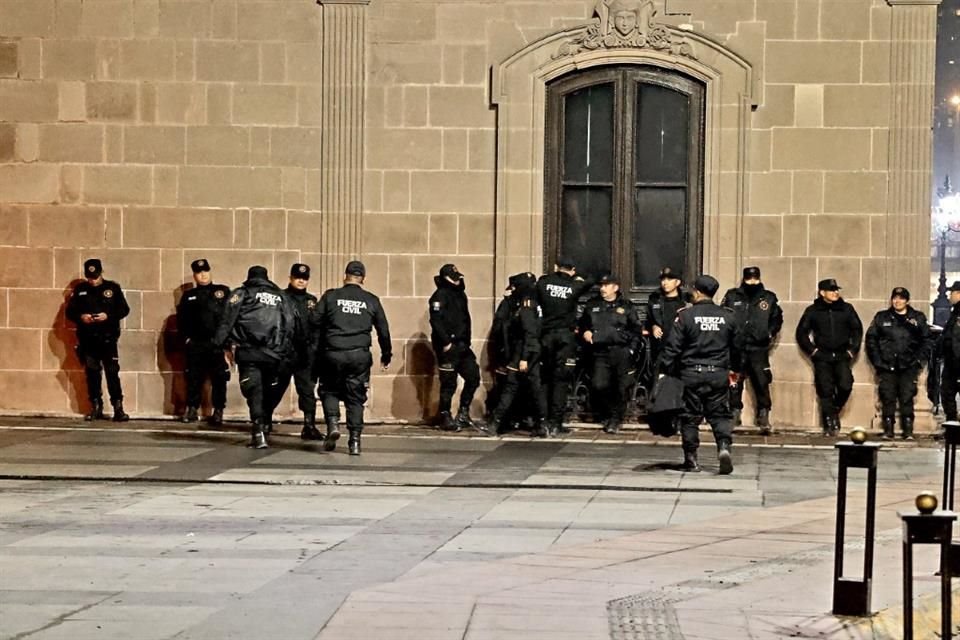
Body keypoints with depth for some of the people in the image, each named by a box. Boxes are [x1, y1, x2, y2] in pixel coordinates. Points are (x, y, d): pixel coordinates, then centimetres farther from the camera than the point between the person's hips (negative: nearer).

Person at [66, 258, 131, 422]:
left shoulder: (113, 288, 3)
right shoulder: (80, 290, 7)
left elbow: (124, 309, 1)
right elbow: (70, 311, 8)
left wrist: (108, 316, -15)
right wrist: (81, 317, -13)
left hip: (108, 338, -2)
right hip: (87, 339, 2)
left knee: (112, 372, -8)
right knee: (92, 373, 6)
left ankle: (118, 408, -7)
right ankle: (96, 408, 14)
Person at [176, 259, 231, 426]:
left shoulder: (223, 291, 7)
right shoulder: (189, 296, 15)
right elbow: (181, 319, 13)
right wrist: (186, 338, 1)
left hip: (218, 343, -2)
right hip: (195, 344, 2)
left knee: (219, 378, -3)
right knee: (193, 377, 4)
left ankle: (218, 411, 2)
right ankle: (192, 409, 13)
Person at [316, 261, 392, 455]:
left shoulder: (330, 296, 3)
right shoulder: (371, 301, 8)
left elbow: (316, 324, 2)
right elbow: (383, 331, 13)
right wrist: (386, 356, 25)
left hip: (333, 353, -1)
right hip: (360, 355, 1)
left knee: (330, 391, 17)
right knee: (356, 398, 8)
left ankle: (333, 423, -7)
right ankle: (355, 441, 3)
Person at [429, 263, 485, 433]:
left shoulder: (460, 295, 17)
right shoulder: (440, 296, -10)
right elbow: (436, 321, -19)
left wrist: (467, 341, 15)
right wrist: (446, 342, -21)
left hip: (462, 345, 8)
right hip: (448, 347, -8)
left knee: (473, 377, 7)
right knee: (449, 383, -3)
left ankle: (463, 414, 17)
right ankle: (444, 418, 9)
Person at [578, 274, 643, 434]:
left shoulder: (627, 306, 6)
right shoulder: (593, 305, 13)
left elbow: (636, 330, 9)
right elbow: (582, 323, 25)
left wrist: (631, 349, -1)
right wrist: (584, 332, 3)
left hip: (621, 353, -1)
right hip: (601, 353, 1)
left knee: (622, 387, -1)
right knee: (599, 385, -13)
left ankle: (615, 419, 15)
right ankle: (608, 413, 11)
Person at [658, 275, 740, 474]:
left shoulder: (685, 315, -7)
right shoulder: (727, 317, 4)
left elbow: (672, 347, -9)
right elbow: (736, 346, 15)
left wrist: (664, 370, -3)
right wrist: (734, 368, 30)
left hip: (691, 374, -2)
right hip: (719, 374, 2)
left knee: (690, 417, 6)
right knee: (720, 415, 8)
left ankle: (691, 459, 9)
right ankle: (724, 446, -15)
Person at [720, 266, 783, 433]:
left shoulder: (769, 298, 7)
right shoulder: (732, 296, 4)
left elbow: (777, 318, 17)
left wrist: (770, 333, 4)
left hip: (759, 349, 0)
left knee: (762, 383, -4)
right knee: (734, 384, 3)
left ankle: (763, 417, 2)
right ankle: (734, 414, 13)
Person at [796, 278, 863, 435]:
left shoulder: (846, 309, 6)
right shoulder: (813, 311, 3)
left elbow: (857, 329, 14)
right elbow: (801, 333, 8)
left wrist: (852, 350, 6)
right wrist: (812, 350, 0)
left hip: (842, 356, 1)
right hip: (822, 357, -1)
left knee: (845, 386, -15)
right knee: (825, 391, -3)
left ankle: (835, 410, 12)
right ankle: (829, 424, 4)